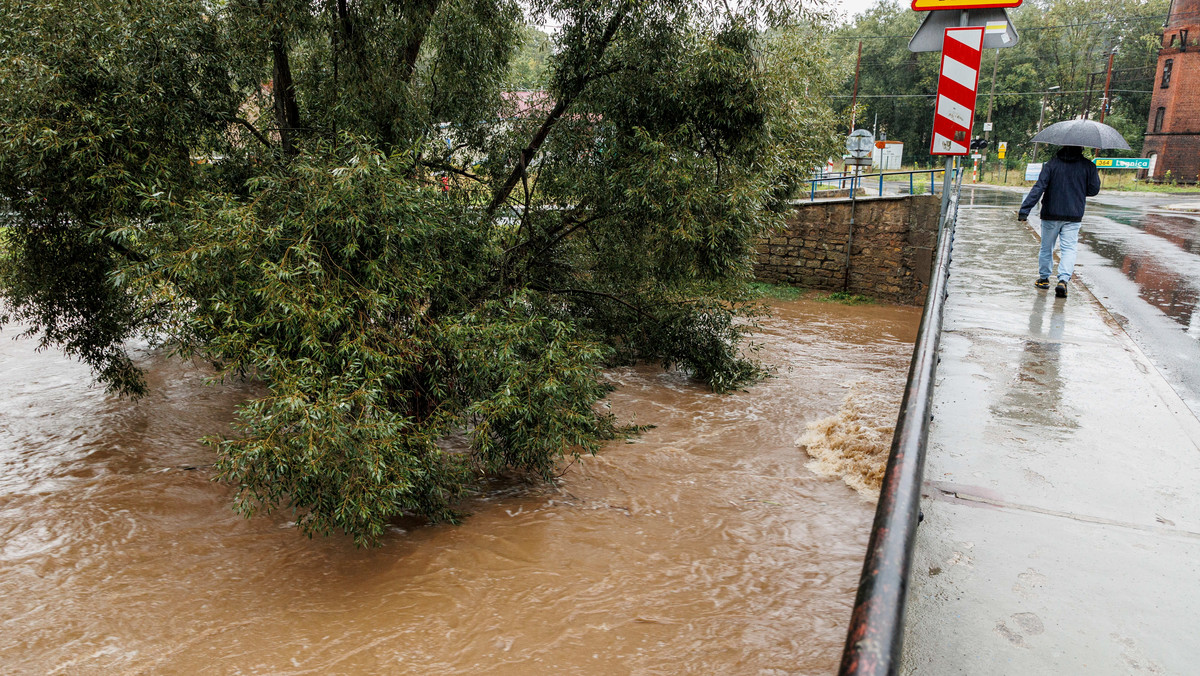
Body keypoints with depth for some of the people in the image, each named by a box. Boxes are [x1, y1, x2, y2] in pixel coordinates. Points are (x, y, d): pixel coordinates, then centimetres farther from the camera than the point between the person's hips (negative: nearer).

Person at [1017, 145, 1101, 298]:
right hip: (1073, 216, 0)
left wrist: (1024, 209, -16)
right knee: (1068, 249, 1)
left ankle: (1043, 278, 26)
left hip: (1051, 214, 0)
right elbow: (1093, 190, 2)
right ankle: (1063, 279, -18)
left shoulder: (1052, 164, -3)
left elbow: (1038, 188, -12)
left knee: (1046, 247, 14)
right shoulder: (1088, 166, -1)